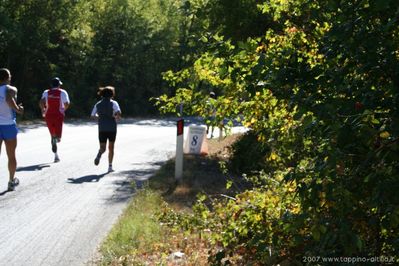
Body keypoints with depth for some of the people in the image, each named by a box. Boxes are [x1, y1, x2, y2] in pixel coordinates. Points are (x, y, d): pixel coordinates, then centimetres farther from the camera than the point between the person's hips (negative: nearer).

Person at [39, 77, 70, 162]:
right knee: (58, 135, 1)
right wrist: (64, 109, 12)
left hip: (49, 115, 2)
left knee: (53, 135, 15)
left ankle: (56, 155, 11)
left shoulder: (46, 92, 7)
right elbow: (67, 104, -8)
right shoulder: (63, 92, 1)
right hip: (59, 115, -2)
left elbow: (41, 102, -8)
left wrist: (43, 110, 8)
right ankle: (56, 138, -38)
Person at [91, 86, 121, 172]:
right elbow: (118, 113, -20)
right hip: (112, 128, -2)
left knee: (102, 148, 5)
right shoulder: (113, 103, -5)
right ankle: (110, 166, 11)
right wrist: (117, 117, 2)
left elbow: (93, 116, 14)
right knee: (111, 147, 14)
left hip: (102, 129, 2)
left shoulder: (98, 104, 6)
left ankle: (99, 155, -30)